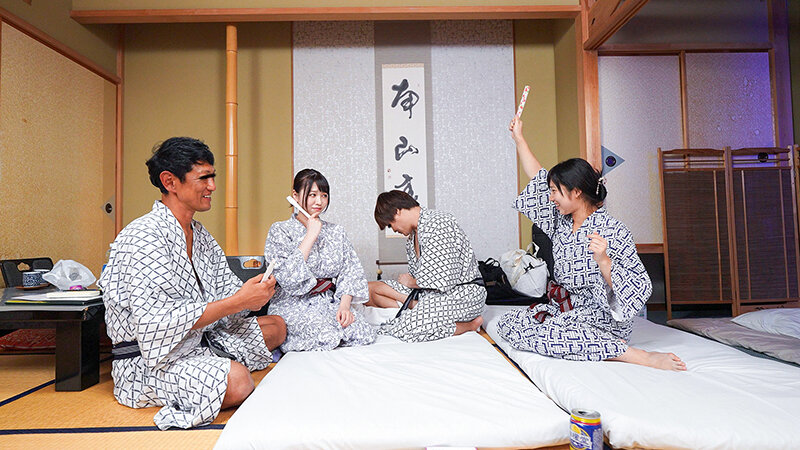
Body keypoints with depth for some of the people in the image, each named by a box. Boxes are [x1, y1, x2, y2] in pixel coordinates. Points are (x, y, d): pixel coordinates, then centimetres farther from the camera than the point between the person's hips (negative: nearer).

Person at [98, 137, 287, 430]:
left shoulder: (200, 235, 9)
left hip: (199, 340, 9)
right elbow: (158, 323, -29)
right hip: (148, 361, -9)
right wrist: (238, 301, -28)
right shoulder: (142, 237, -20)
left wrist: (253, 294, -14)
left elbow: (226, 290, 10)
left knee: (276, 326, 10)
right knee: (236, 380, -34)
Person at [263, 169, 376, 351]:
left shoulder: (336, 231, 12)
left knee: (364, 333, -22)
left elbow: (350, 271, 6)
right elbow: (286, 276, -16)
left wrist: (345, 305, -11)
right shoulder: (280, 231, -2)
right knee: (325, 336, -30)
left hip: (330, 302, 4)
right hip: (294, 305, -3)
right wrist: (311, 236, -14)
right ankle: (283, 336, -1)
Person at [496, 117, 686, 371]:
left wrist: (603, 260, -34)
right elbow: (538, 179, 16)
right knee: (506, 323, -8)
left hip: (601, 319, -7)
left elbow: (639, 288, -18)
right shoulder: (561, 221, 5)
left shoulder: (613, 231, -16)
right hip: (564, 311, 7)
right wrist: (519, 139, 20)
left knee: (541, 335, -33)